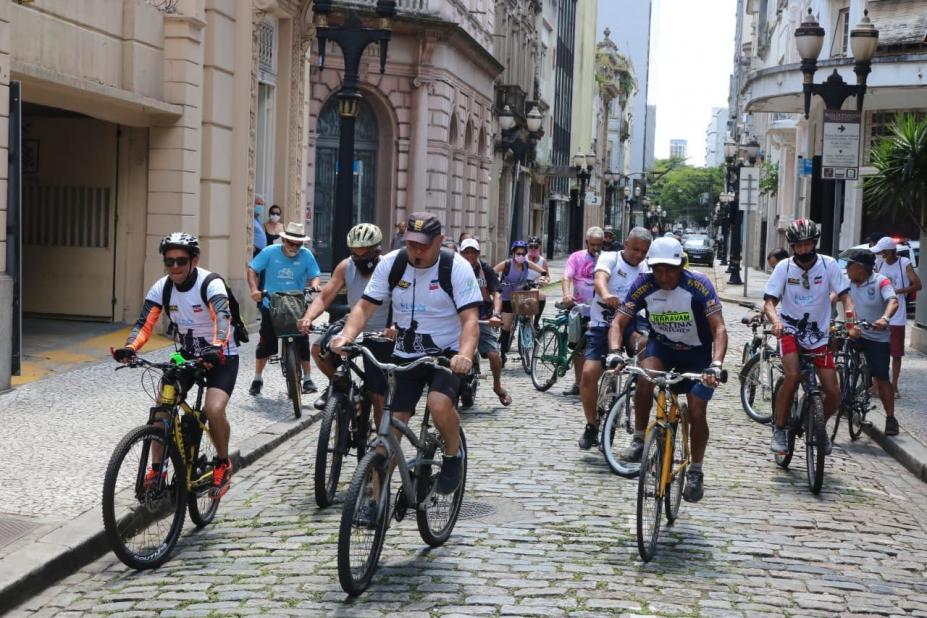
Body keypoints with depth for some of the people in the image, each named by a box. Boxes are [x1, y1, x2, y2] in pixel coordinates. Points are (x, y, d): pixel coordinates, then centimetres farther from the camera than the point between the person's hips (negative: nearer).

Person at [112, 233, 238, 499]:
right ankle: (156, 469, 5)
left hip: (221, 357, -5)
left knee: (214, 409, -25)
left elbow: (222, 317, -41)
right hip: (187, 355, 5)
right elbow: (145, 323, -17)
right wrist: (129, 348, -38)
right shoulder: (162, 288, -9)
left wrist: (216, 348, -60)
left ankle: (223, 466, 0)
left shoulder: (211, 284, -24)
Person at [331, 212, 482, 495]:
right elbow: (365, 306, -5)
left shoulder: (457, 268, -13)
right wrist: (347, 334, -26)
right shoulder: (391, 263, -4)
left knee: (440, 403, -30)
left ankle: (453, 455, 0)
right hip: (405, 355, 3)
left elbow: (470, 318, -20)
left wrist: (465, 355, -40)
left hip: (447, 354, -3)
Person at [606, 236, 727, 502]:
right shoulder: (644, 285, -19)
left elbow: (719, 329, -31)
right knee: (645, 375, -31)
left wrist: (716, 364, -47)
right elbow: (618, 322, -18)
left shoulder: (698, 285, -26)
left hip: (697, 352, -1)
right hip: (662, 345, 2)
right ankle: (639, 441, -14)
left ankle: (695, 472, 14)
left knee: (697, 413, -9)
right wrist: (614, 351, -38)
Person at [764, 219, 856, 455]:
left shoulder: (828, 264, -7)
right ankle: (779, 428, -11)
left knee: (833, 394, -5)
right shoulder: (784, 267, -9)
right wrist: (775, 320, -35)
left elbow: (845, 295, -6)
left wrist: (851, 318, -26)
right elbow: (769, 302, -13)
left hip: (819, 334, 2)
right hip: (790, 331, -2)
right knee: (793, 375, -29)